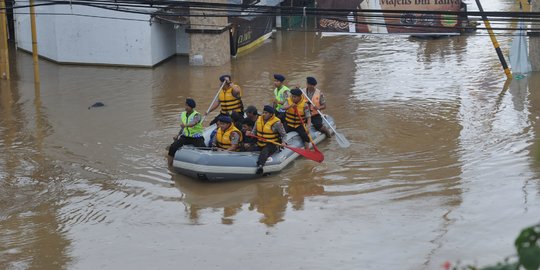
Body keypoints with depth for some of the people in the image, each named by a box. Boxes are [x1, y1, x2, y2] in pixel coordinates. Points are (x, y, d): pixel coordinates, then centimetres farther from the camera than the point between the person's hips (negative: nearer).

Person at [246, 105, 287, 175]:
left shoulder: (276, 123, -7)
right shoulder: (259, 120, 8)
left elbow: (284, 134, -2)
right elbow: (254, 131, 16)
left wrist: (283, 142, -21)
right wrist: (251, 133, -8)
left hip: (271, 145, -7)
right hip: (260, 144, 7)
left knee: (264, 152, -37)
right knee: (249, 150, -18)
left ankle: (260, 166, -58)